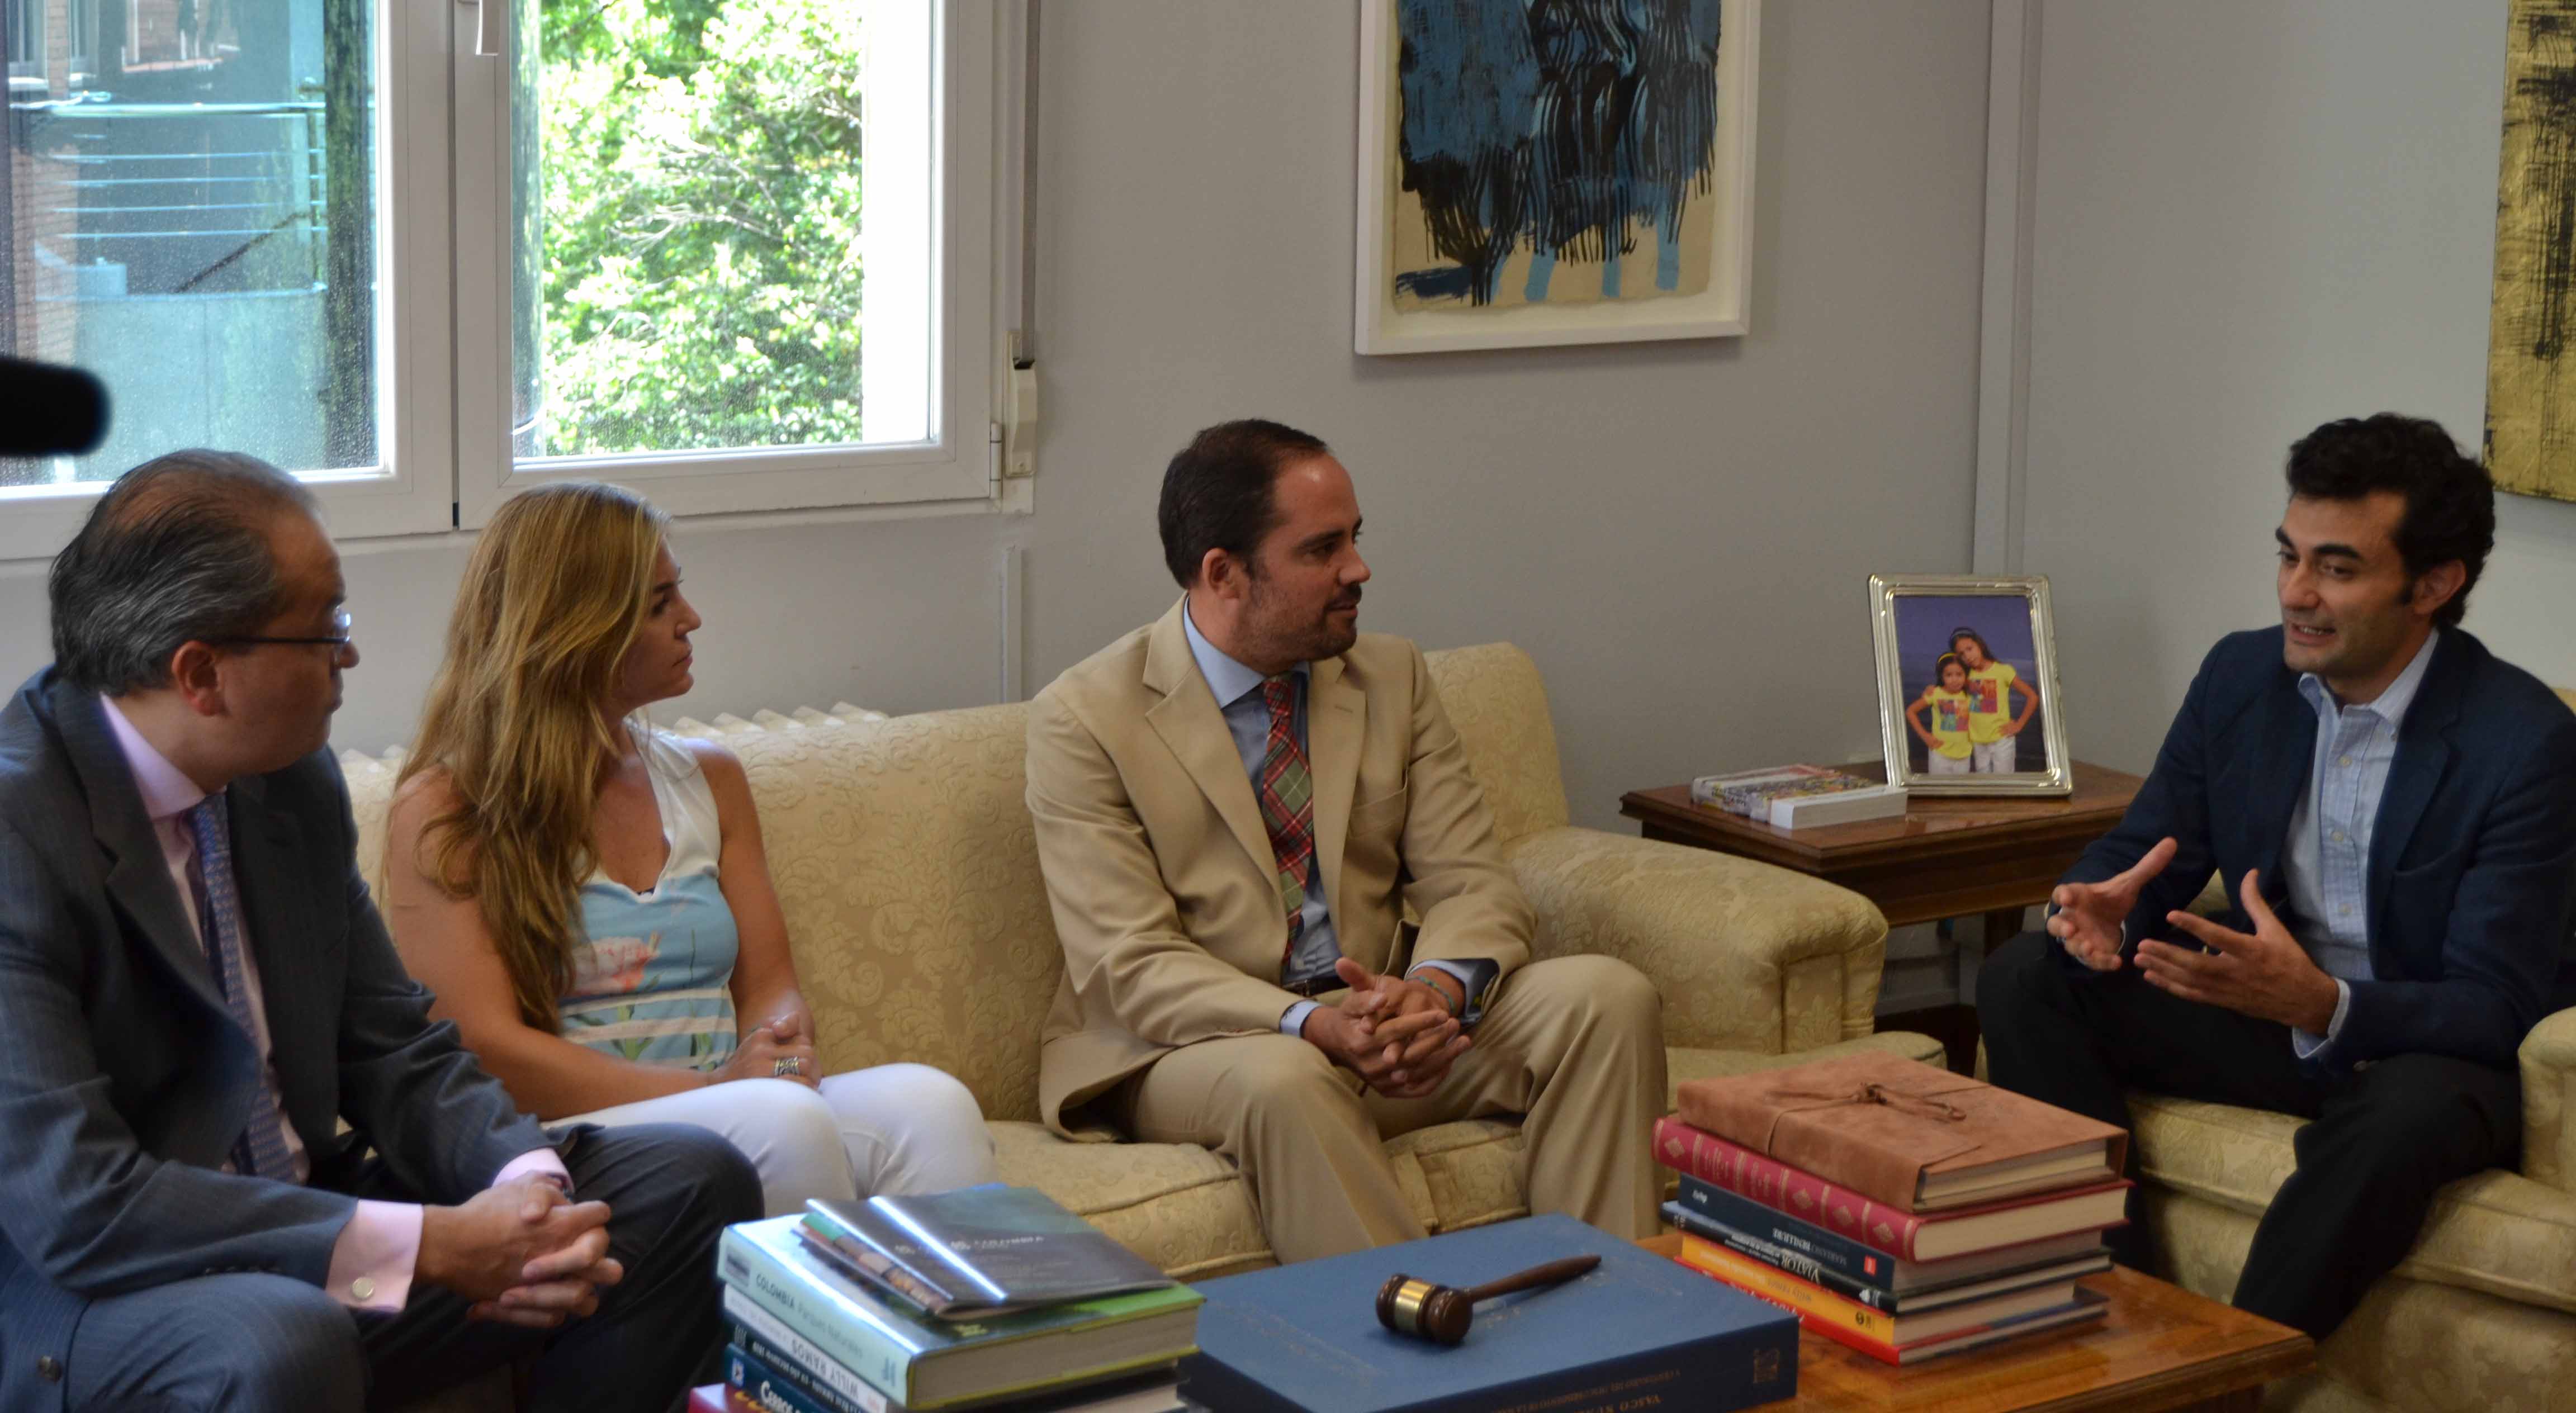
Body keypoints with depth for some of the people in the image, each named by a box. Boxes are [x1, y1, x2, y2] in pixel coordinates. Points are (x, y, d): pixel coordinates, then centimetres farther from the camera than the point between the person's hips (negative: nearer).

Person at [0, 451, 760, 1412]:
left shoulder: (294, 781, 4)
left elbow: (395, 1055, 10)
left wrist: (530, 1186, -13)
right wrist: (433, 1244, -26)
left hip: (304, 1242, 8)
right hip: (84, 1301, -8)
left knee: (690, 1182, 0)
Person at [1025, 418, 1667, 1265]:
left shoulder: (1393, 678, 9)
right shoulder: (1085, 719, -7)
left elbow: (1472, 884, 3)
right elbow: (1132, 964, -14)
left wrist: (1436, 989, -22)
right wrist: (1313, 1026, -31)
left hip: (1386, 1016, 5)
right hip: (1191, 1048, -5)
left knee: (1607, 996, -18)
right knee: (1284, 1081, -39)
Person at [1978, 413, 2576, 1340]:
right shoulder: (2241, 675, -3)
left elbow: (2495, 1010, -21)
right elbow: (2143, 850, 5)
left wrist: (2323, 1004, -41)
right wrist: (2103, 913, -22)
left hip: (2441, 1053, -6)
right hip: (2267, 1011, 6)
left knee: (2405, 1115, -40)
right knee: (2025, 978, -12)